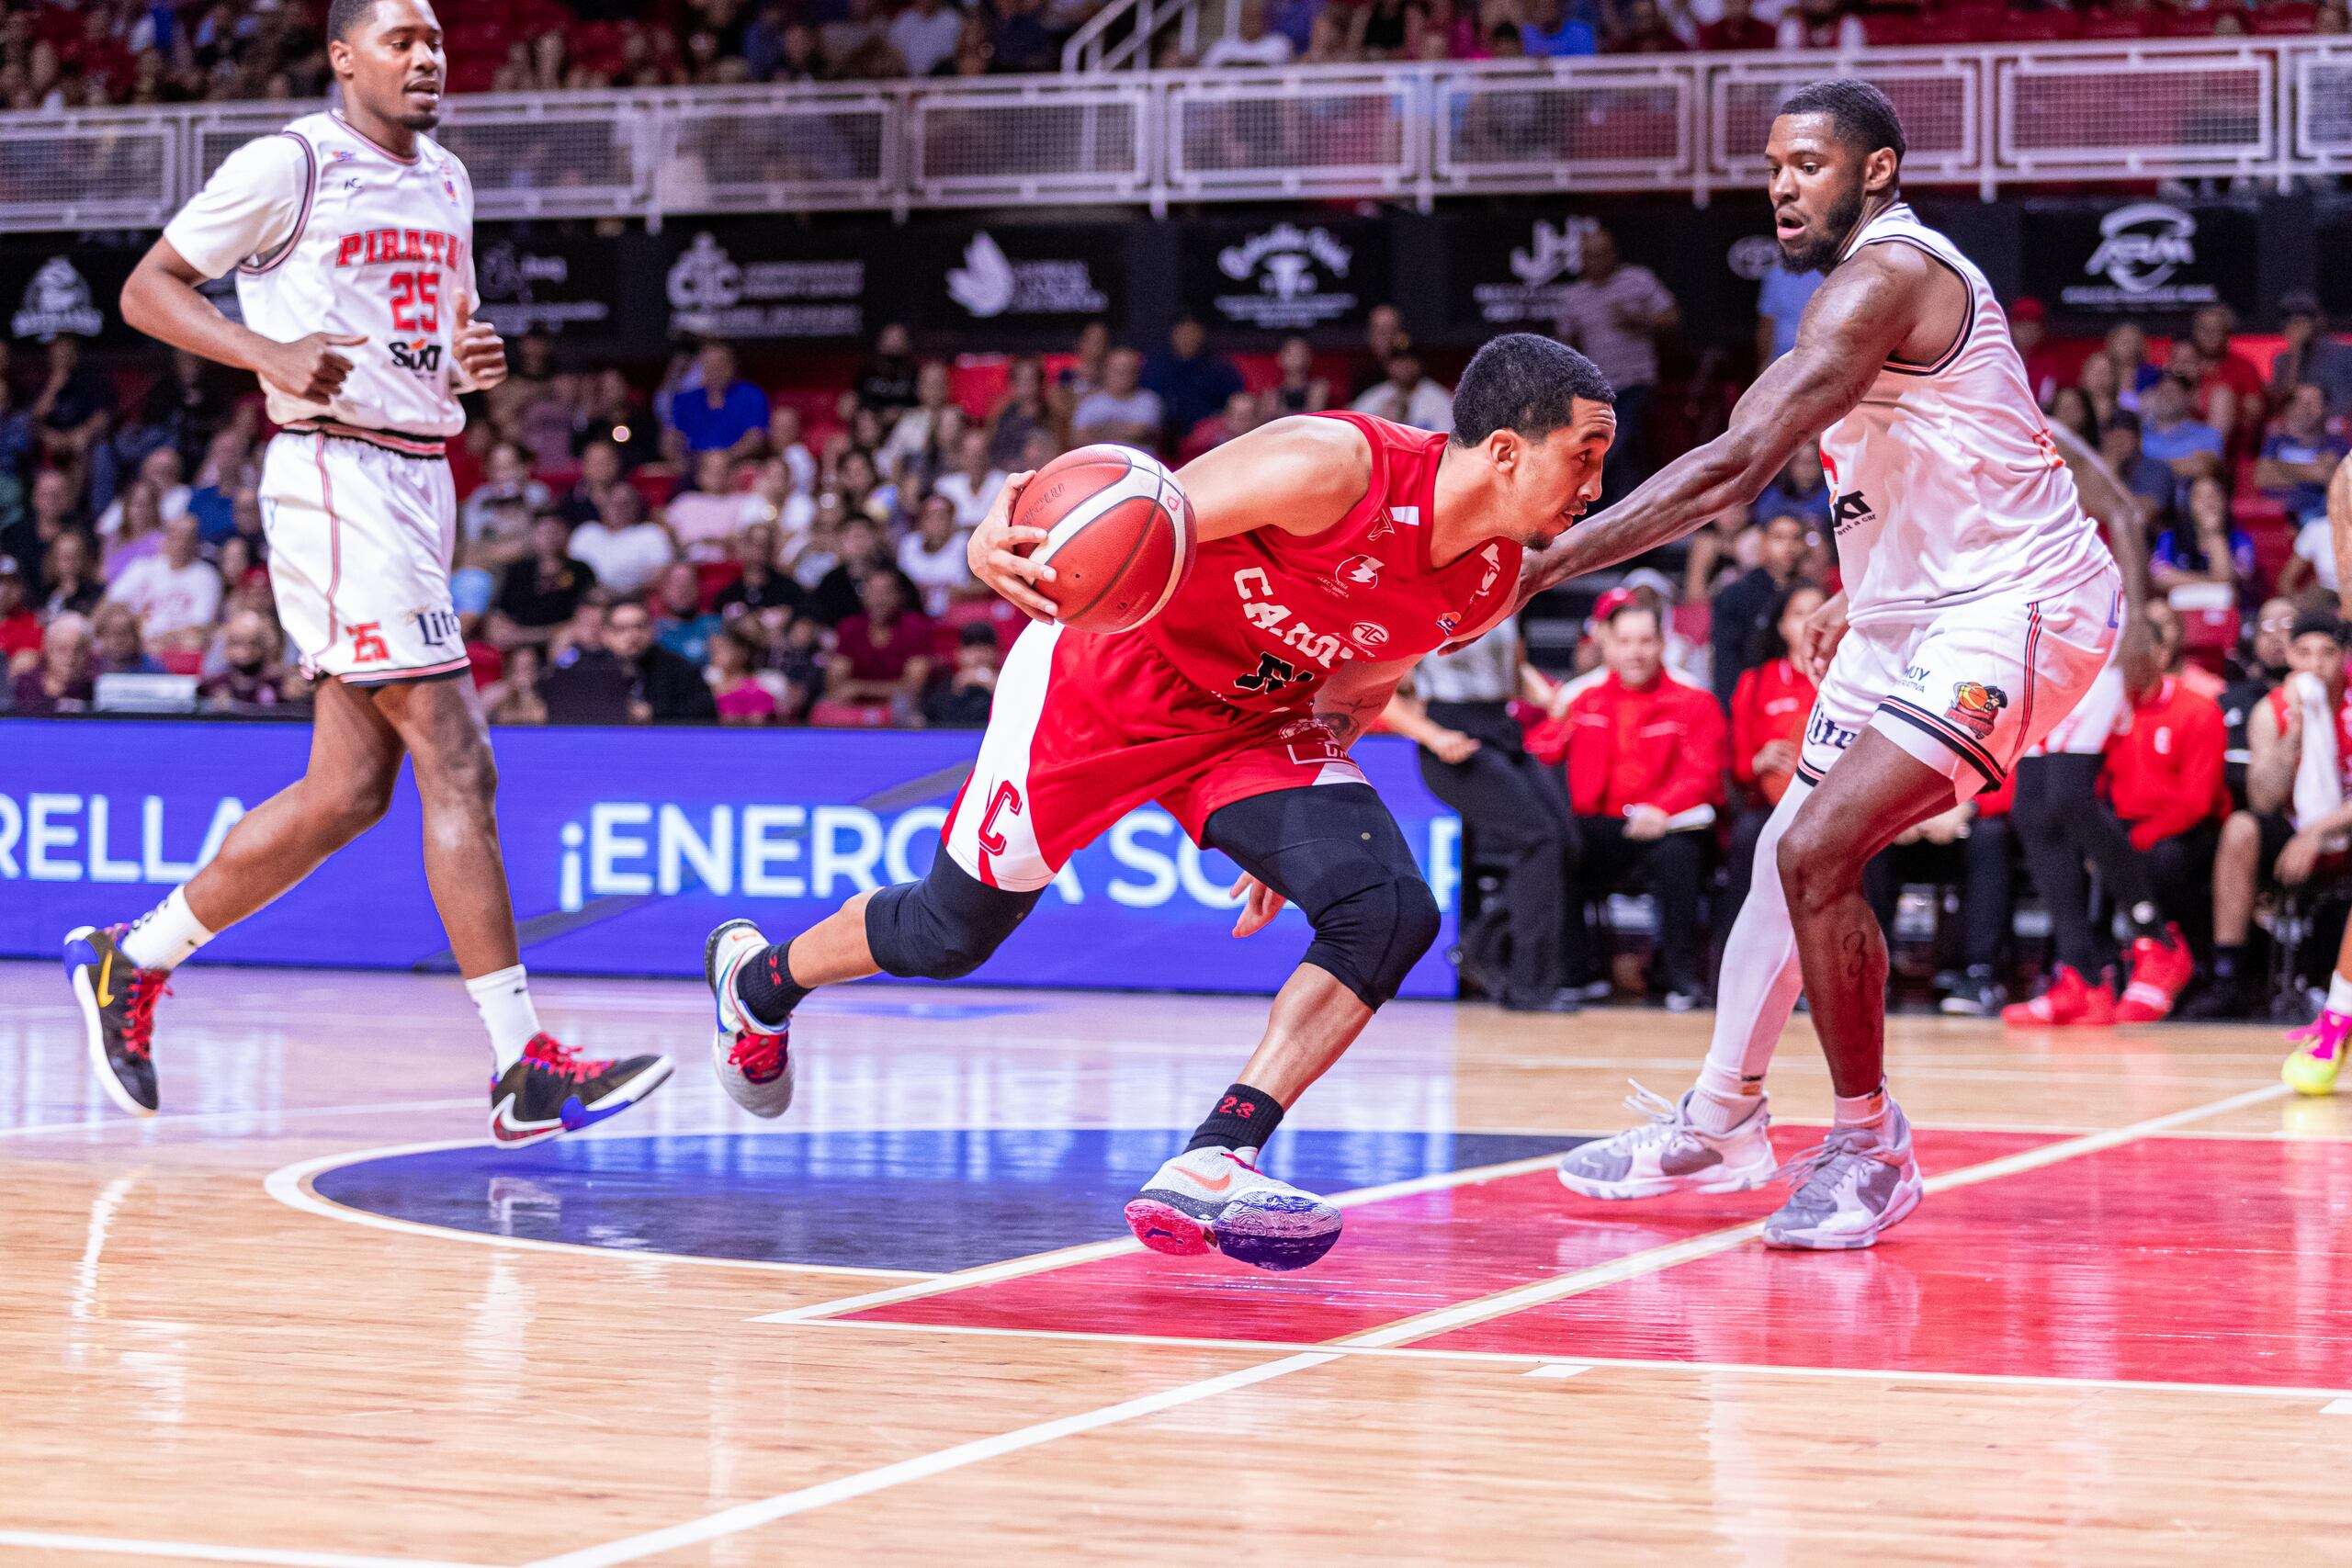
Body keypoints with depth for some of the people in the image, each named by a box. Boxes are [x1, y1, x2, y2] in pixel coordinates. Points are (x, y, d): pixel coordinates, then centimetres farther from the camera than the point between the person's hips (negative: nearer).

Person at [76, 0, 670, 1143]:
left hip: (422, 480, 9)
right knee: (456, 766, -13)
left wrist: (473, 364, 5)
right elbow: (146, 289, -4)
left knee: (347, 792, 9)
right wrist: (269, 353, -20)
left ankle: (130, 960, 24)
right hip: (337, 477, -9)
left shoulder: (444, 183, 17)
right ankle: (525, 1069, -13)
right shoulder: (289, 165, -6)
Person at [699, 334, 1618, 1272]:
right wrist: (1004, 543, -49)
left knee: (1391, 913, -19)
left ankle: (1211, 1166, -21)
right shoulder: (1332, 467, -32)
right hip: (1108, 677, -5)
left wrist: (1296, 839, 12)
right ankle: (757, 980, 42)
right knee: (948, 933, 10)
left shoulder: (1490, 586, -10)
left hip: (1253, 724, 6)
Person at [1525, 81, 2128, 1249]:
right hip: (1918, 606, 11)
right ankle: (1720, 1123, 29)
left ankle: (1868, 1149, -7)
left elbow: (1736, 465, -29)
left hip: (2013, 604, -11)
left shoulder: (1887, 275, -20)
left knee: (1819, 852, -20)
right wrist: (1861, 596, 23)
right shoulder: (1885, 280, 13)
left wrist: (1542, 565, -30)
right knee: (1792, 850, 16)